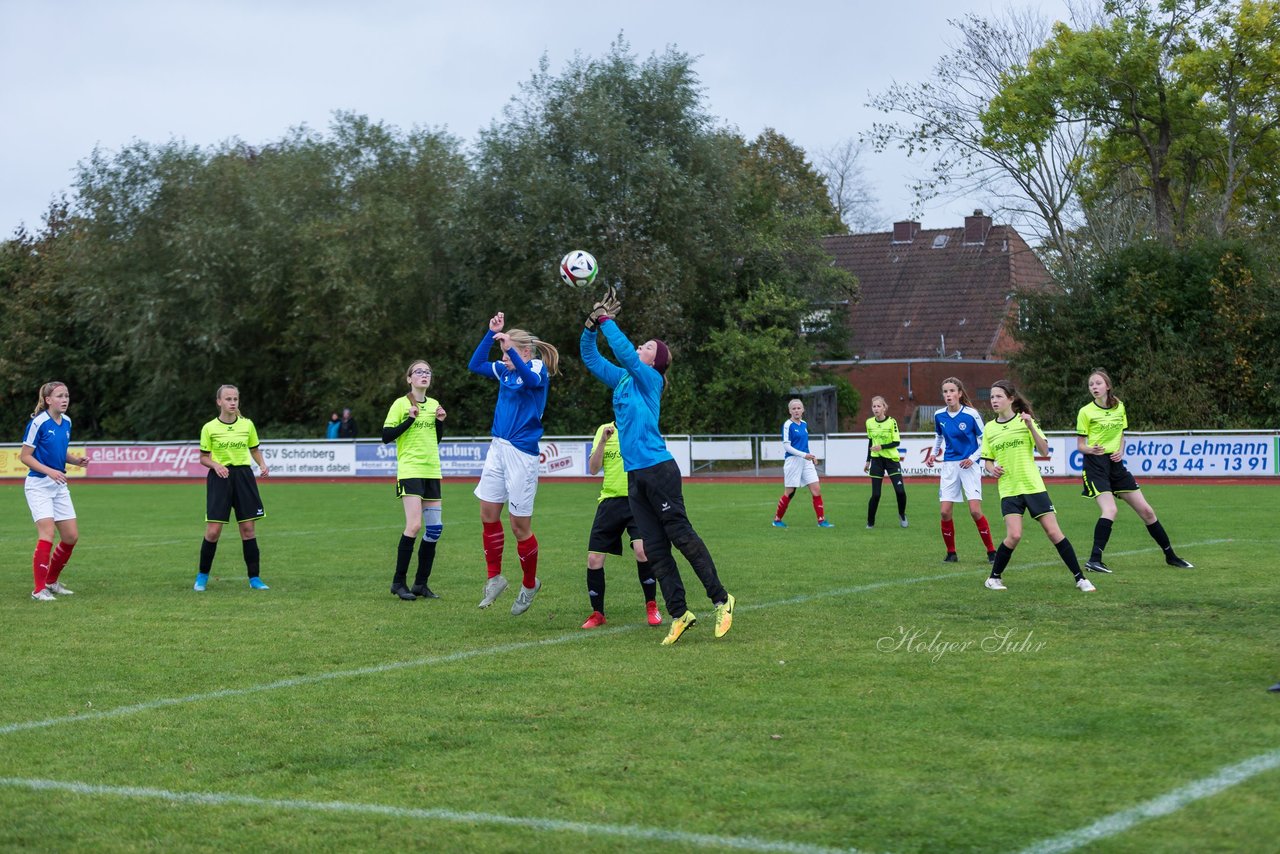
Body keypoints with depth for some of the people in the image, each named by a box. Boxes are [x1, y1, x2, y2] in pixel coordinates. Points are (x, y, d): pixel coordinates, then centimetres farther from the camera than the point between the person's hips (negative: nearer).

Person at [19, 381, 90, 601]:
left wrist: (76, 460, 1)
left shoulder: (66, 422, 8)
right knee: (47, 533, -17)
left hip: (59, 485, 7)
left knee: (71, 536, 5)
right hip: (38, 485, -7)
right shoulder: (38, 423, -14)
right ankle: (39, 589, -11)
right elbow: (24, 456, -12)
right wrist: (50, 471, -22)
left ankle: (52, 581, 23)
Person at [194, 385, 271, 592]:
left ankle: (254, 578, 9)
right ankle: (202, 576, 10)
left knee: (248, 528, 2)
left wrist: (262, 465, -4)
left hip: (243, 476, 2)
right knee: (213, 530, -6)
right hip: (219, 478, -2)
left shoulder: (247, 425, 4)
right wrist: (215, 465, -16)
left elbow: (255, 450, 15)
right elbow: (203, 458, 4)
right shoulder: (209, 428, -2)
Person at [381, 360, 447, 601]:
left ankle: (421, 583, 12)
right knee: (414, 525, -15)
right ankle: (398, 582, -4)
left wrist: (440, 422, 5)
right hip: (410, 470, -6)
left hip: (432, 471, 7)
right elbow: (386, 436, -8)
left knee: (434, 527, 2)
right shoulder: (401, 404, -3)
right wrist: (410, 419, -16)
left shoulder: (434, 404, 14)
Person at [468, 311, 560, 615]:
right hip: (498, 448, 7)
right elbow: (475, 365, 17)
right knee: (488, 513, 6)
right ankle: (495, 577, 19)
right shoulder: (505, 371, 11)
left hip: (521, 453, -7)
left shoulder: (538, 368, -9)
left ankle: (530, 584, 17)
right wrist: (491, 334, 9)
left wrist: (511, 348, -43)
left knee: (520, 526, -1)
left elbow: (532, 380, -32)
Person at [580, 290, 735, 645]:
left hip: (658, 468, -8)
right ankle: (679, 614, 7)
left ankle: (720, 599, 1)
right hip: (635, 475, 8)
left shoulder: (650, 378, -3)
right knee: (655, 549, 5)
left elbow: (624, 351, -18)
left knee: (682, 535, -6)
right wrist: (591, 326, 7)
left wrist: (606, 320, -8)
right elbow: (590, 357, 21)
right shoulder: (621, 379, 17)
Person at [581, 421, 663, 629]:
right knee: (594, 559, -2)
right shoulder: (604, 430, 10)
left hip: (637, 500, -3)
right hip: (610, 500, 3)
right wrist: (603, 441, -11)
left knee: (642, 551, -22)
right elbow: (594, 469, 3)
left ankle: (651, 606, 0)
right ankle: (597, 614, 16)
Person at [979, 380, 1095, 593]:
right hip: (1009, 489, 1)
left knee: (1054, 532, -5)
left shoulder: (1025, 420, 1)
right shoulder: (989, 428, 8)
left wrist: (1030, 426, -18)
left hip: (1034, 486, -1)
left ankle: (1080, 578, 4)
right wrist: (992, 469, -7)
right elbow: (987, 460, 15)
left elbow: (1044, 450, -6)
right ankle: (994, 577, 1)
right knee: (1014, 535, -17)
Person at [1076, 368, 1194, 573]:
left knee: (1146, 511, 7)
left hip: (1115, 464, 5)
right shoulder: (1086, 412, -6)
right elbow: (1080, 445, -5)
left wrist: (1121, 452, -1)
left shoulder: (1119, 407, 9)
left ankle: (1170, 556, 20)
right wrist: (1091, 449, -27)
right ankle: (1094, 560, -23)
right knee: (1110, 511, -26)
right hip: (1095, 465, -5)